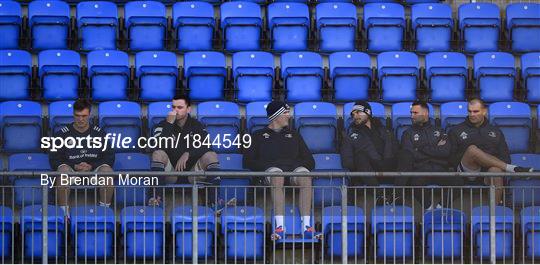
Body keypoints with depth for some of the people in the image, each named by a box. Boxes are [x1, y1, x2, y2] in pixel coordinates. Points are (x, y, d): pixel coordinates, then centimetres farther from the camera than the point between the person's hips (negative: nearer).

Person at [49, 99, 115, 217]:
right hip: (71, 170, -1)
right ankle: (64, 212, -32)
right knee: (63, 170, -36)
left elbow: (109, 157, 6)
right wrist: (75, 167, -13)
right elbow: (54, 159, 3)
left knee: (107, 171, -31)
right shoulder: (62, 133, 8)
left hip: (94, 169, 1)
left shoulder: (99, 133, 12)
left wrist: (91, 166, -12)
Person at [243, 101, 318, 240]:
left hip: (295, 167, 2)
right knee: (277, 177, -42)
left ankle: (307, 225, -47)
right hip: (271, 168, -2)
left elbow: (310, 161, 26)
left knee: (305, 177, -37)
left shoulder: (294, 135, 34)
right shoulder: (259, 135, 26)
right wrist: (267, 166, -7)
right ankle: (280, 226, -51)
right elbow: (248, 161, 12)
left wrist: (299, 165, 1)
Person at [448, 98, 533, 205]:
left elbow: (505, 156, 17)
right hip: (466, 172, -1)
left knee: (495, 170, -37)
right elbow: (451, 158, 11)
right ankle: (513, 169, -31)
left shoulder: (495, 132, 24)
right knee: (472, 149, -32)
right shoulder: (456, 131, 19)